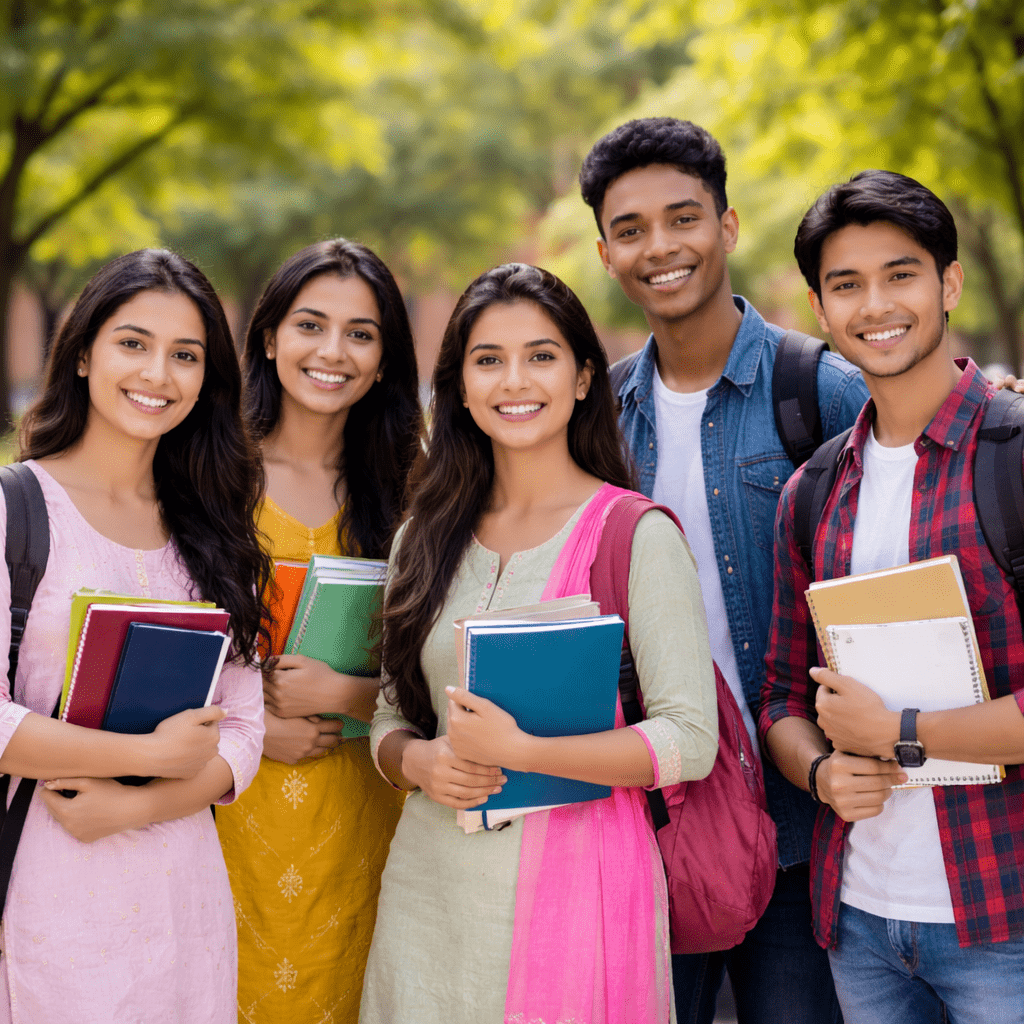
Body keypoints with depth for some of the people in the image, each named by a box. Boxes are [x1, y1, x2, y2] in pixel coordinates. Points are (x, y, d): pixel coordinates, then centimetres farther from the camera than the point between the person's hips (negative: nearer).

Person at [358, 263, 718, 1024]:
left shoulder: (636, 536, -7)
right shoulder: (426, 538, 8)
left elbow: (691, 740, -13)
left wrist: (518, 750, -20)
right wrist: (416, 761, -8)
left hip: (576, 887, -4)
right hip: (429, 889, 4)